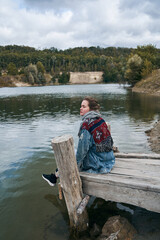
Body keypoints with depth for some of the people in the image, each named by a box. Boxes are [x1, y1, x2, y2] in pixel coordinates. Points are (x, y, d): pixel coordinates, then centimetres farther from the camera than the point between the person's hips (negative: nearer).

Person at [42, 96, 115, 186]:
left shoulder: (86, 125, -23)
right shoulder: (101, 120, 3)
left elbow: (82, 149, -18)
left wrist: (76, 164, -2)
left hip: (98, 165, -7)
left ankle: (55, 176, 33)